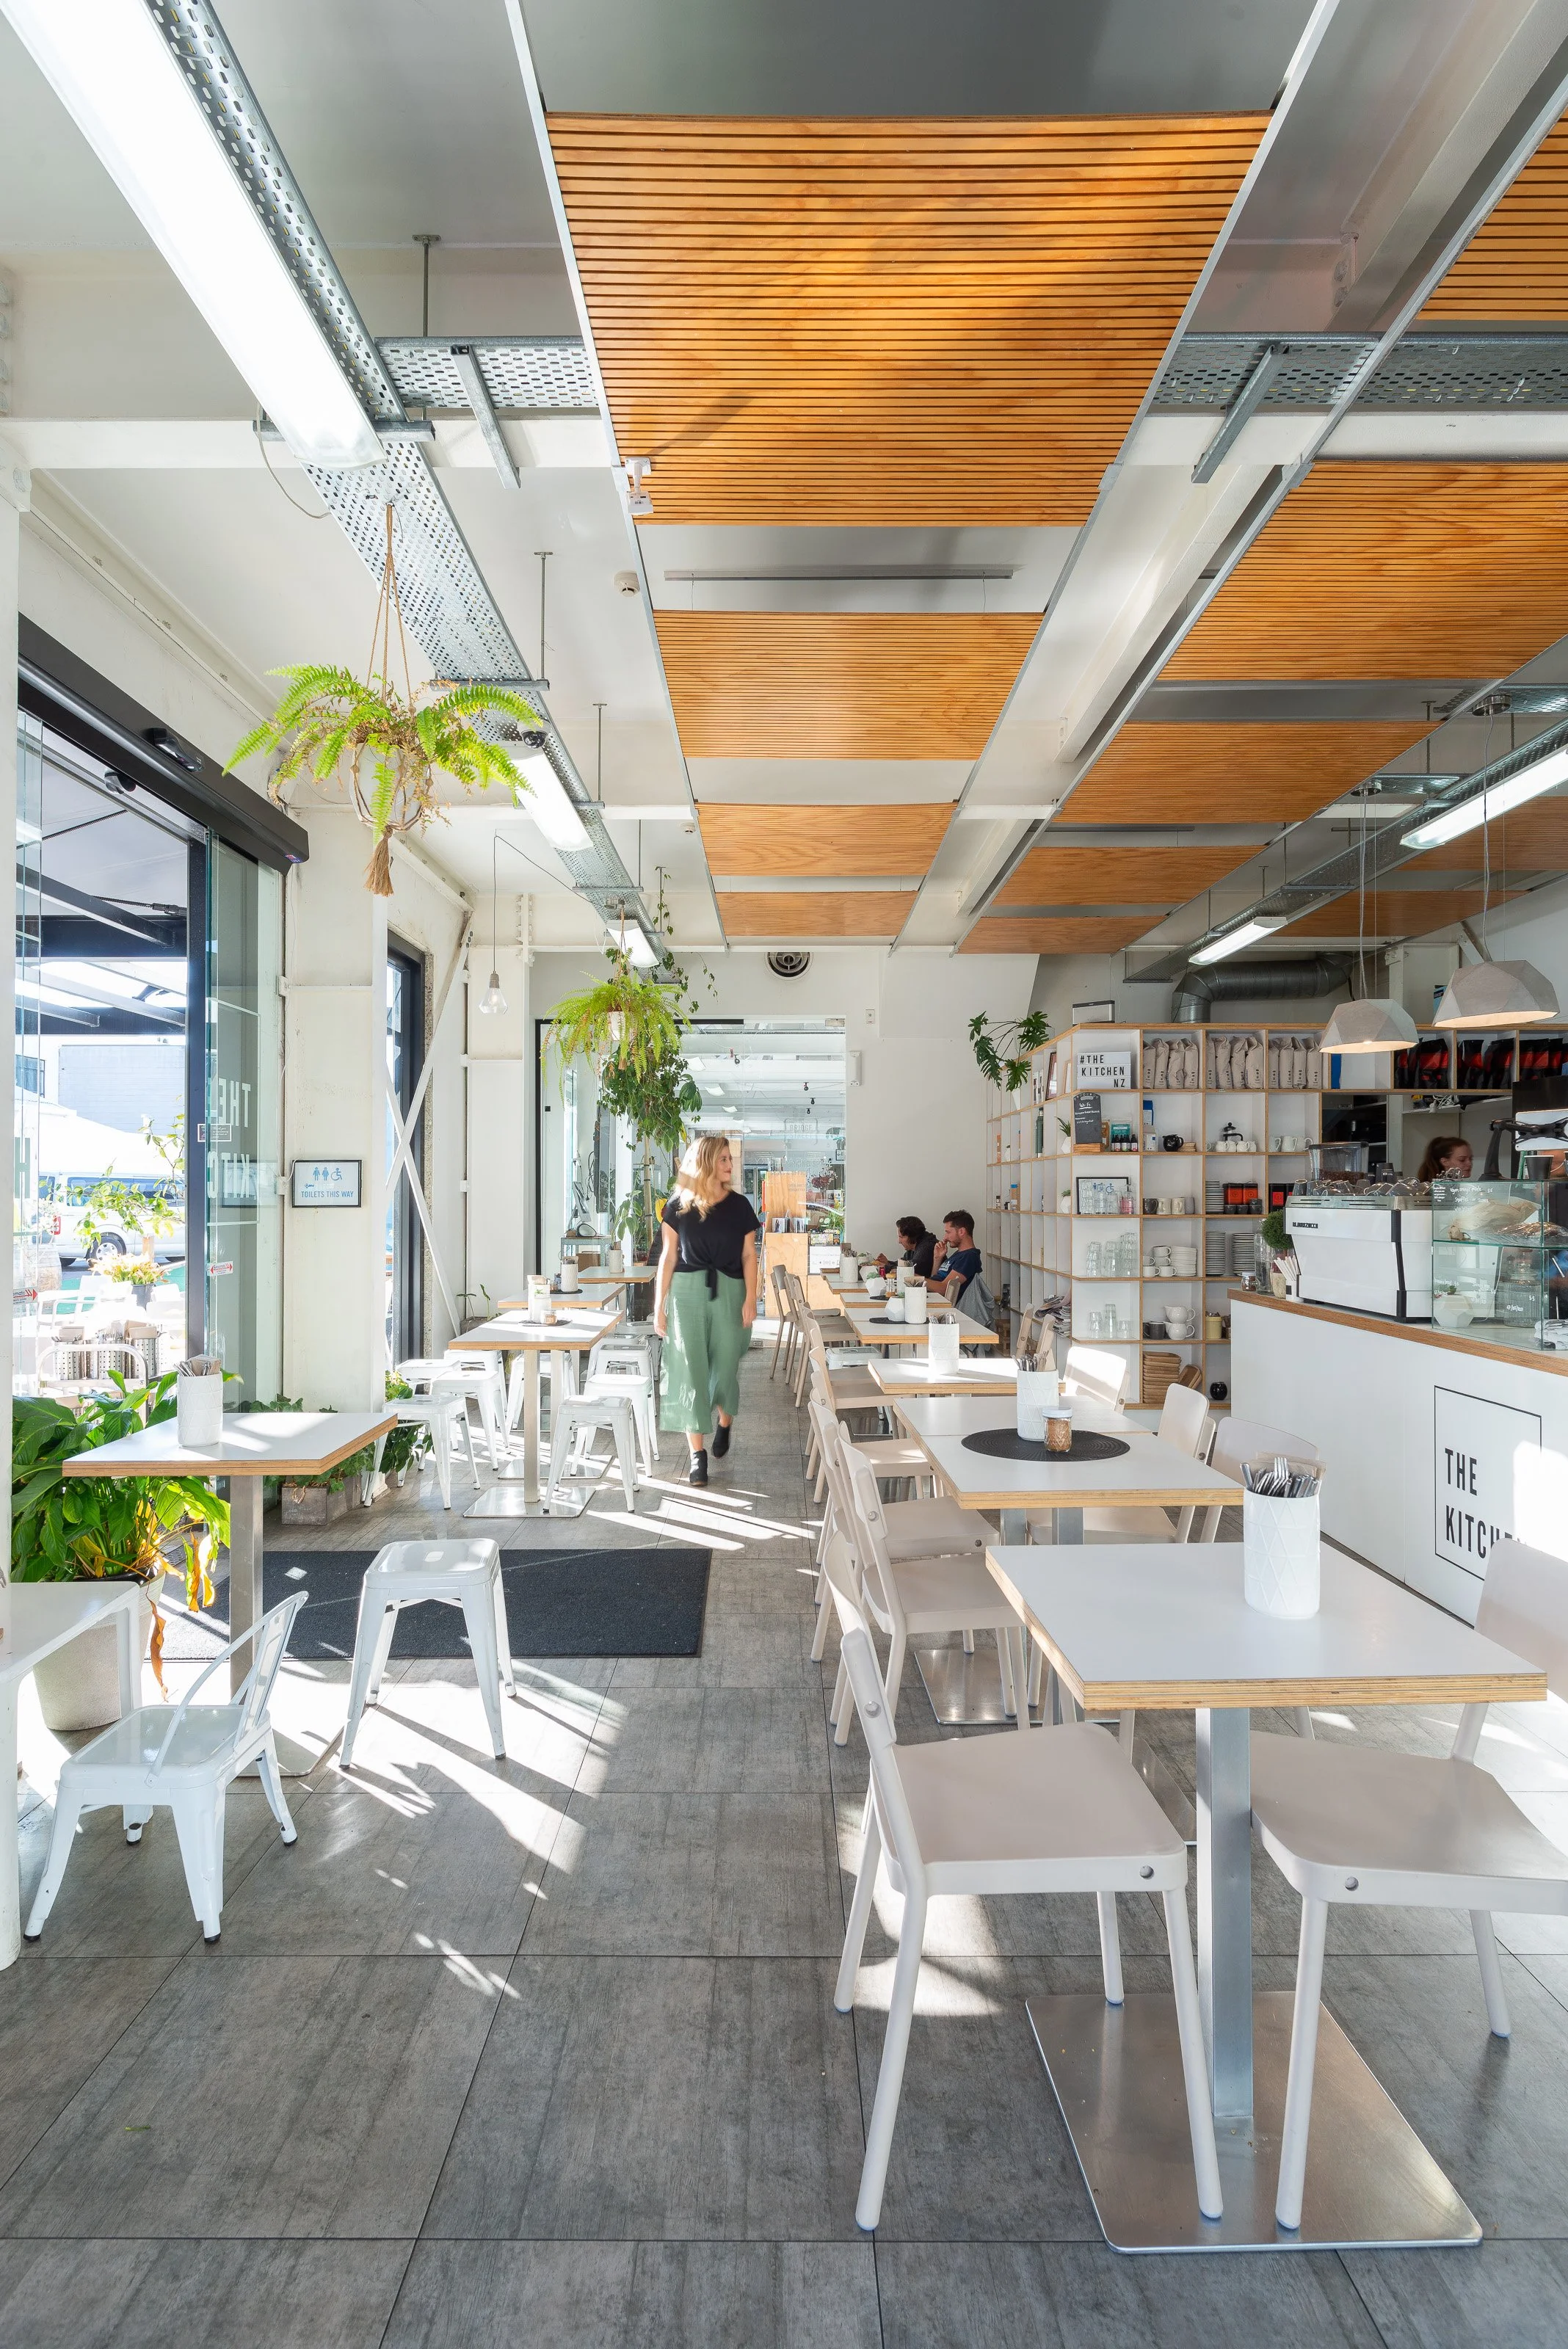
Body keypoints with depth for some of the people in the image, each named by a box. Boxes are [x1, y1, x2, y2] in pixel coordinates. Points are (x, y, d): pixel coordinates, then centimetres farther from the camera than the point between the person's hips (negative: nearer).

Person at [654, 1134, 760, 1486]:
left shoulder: (739, 1205, 2)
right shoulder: (678, 1205, 0)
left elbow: (749, 1255, 4)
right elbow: (669, 1256, 3)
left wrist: (751, 1299, -7)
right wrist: (659, 1304, 0)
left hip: (729, 1292, 1)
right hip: (687, 1292, -1)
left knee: (725, 1366, 6)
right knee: (690, 1370, -2)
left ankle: (724, 1425, 38)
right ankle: (698, 1454, 4)